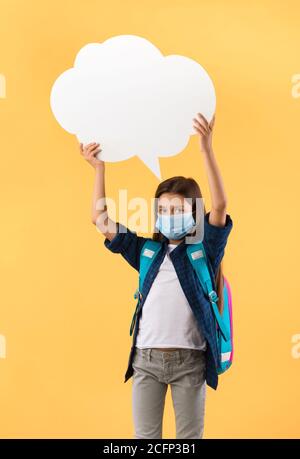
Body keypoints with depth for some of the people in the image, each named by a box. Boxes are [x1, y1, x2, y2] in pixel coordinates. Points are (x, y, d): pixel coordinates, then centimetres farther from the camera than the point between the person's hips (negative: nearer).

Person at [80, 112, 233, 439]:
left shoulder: (204, 251, 1)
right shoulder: (147, 251, 10)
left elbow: (220, 205, -15)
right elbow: (101, 219, 10)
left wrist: (206, 149, -23)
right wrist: (99, 168, 3)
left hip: (189, 359, -3)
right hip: (146, 358, 3)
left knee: (189, 437, 8)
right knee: (145, 436, 9)